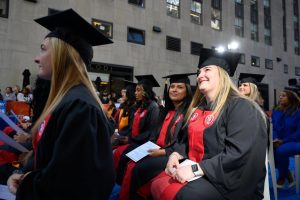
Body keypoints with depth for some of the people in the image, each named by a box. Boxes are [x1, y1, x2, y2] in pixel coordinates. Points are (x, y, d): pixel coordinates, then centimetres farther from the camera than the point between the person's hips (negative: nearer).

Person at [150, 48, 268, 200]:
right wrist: (176, 155, -2)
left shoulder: (240, 107, -12)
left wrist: (196, 169, -24)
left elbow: (238, 153, -22)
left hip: (226, 178, -7)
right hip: (195, 170, 7)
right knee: (157, 184, -10)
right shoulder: (197, 109, 12)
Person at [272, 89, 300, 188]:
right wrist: (275, 139, -14)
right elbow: (273, 128, 7)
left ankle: (282, 176, -5)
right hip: (279, 142, 5)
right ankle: (287, 174, 1)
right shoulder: (275, 112, 8)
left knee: (281, 151, -35)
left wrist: (283, 141, -19)